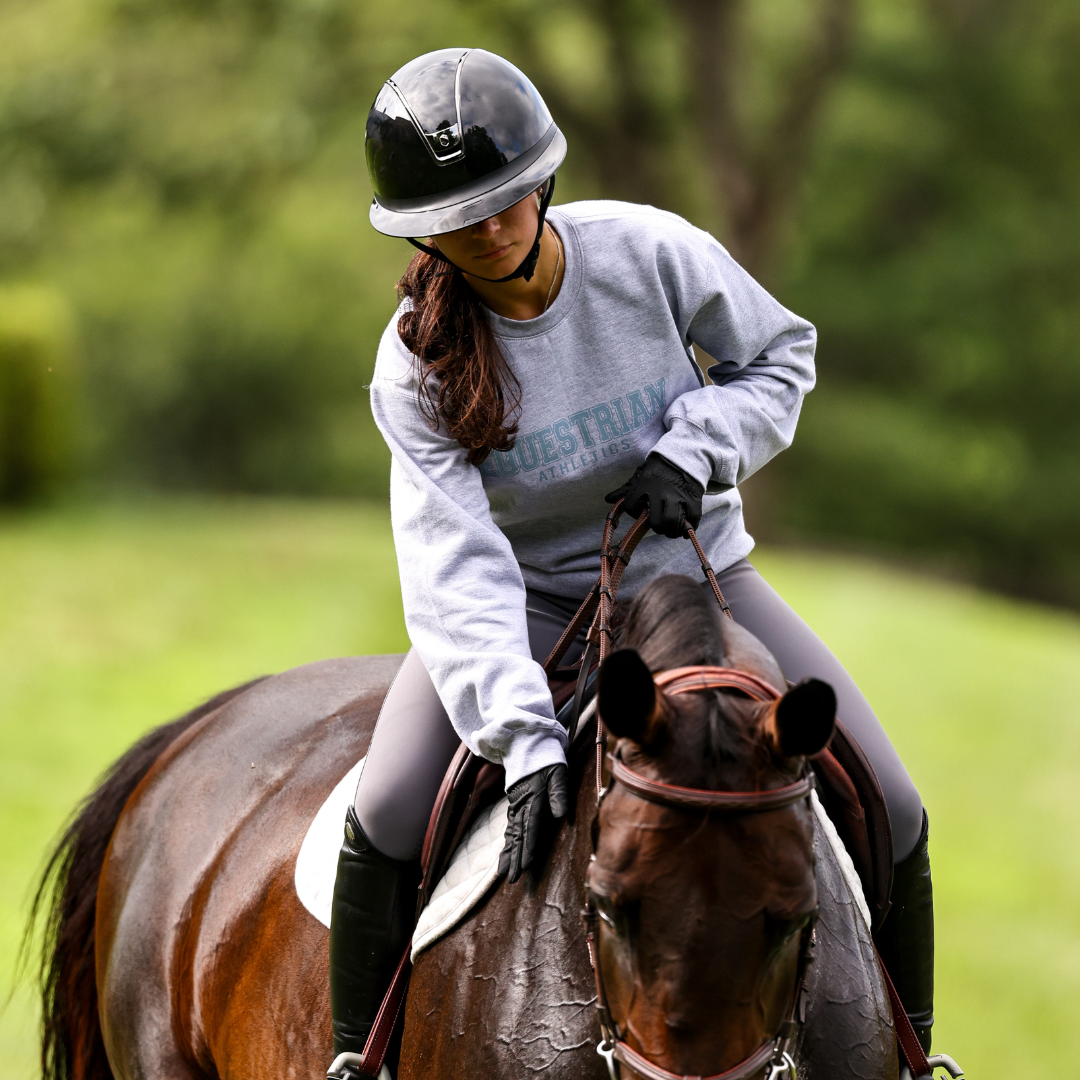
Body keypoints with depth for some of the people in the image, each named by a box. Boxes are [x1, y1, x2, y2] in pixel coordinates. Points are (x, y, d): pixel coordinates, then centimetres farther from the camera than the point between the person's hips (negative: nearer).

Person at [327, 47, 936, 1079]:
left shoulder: (651, 251, -17)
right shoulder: (417, 364, -19)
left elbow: (781, 357, -1)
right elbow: (458, 567, -27)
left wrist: (695, 447, -21)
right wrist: (524, 737, -39)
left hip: (693, 574, 1)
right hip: (526, 602, -1)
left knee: (891, 814, -9)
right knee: (385, 818, -24)